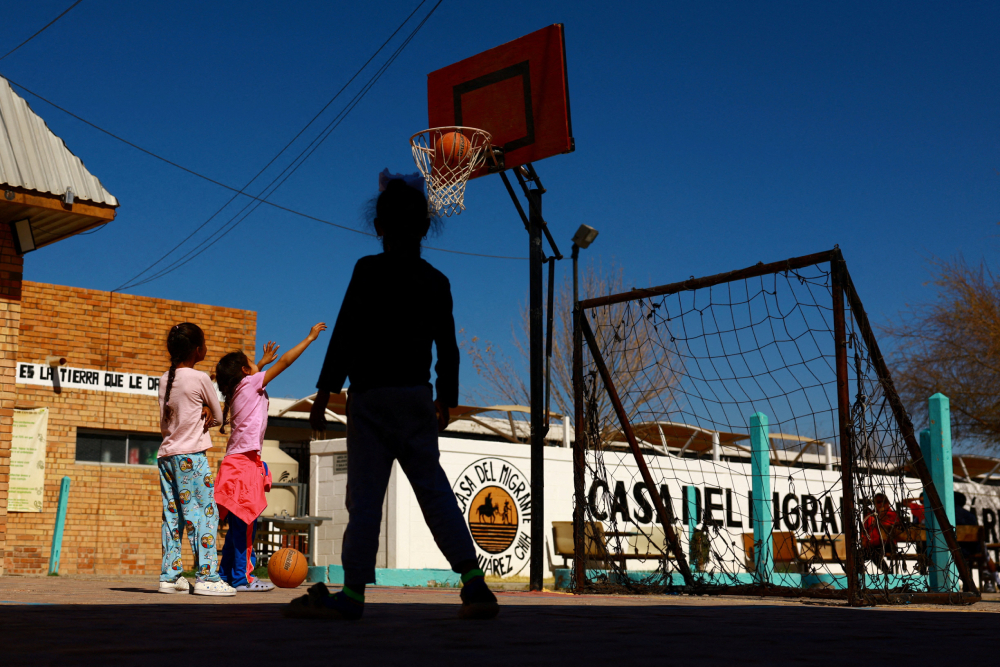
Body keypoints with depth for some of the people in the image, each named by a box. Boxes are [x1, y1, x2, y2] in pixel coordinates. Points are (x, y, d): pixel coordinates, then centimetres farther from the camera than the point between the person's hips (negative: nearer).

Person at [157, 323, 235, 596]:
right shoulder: (200, 379, -6)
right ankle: (207, 576, -10)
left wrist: (198, 414, 5)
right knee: (205, 513, -6)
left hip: (166, 455, 7)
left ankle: (170, 575, 7)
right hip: (191, 454, -7)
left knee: (172, 515, 8)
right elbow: (218, 417, 4)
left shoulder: (164, 380, 13)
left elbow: (163, 427, 15)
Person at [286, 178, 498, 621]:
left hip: (372, 394, -4)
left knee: (365, 493, -3)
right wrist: (445, 401, 23)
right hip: (418, 397, 4)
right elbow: (448, 348, 13)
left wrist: (324, 393, -5)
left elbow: (345, 335, -8)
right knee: (434, 488, 7)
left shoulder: (369, 271, -3)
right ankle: (474, 584, 0)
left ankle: (352, 592, -2)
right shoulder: (436, 281, 11)